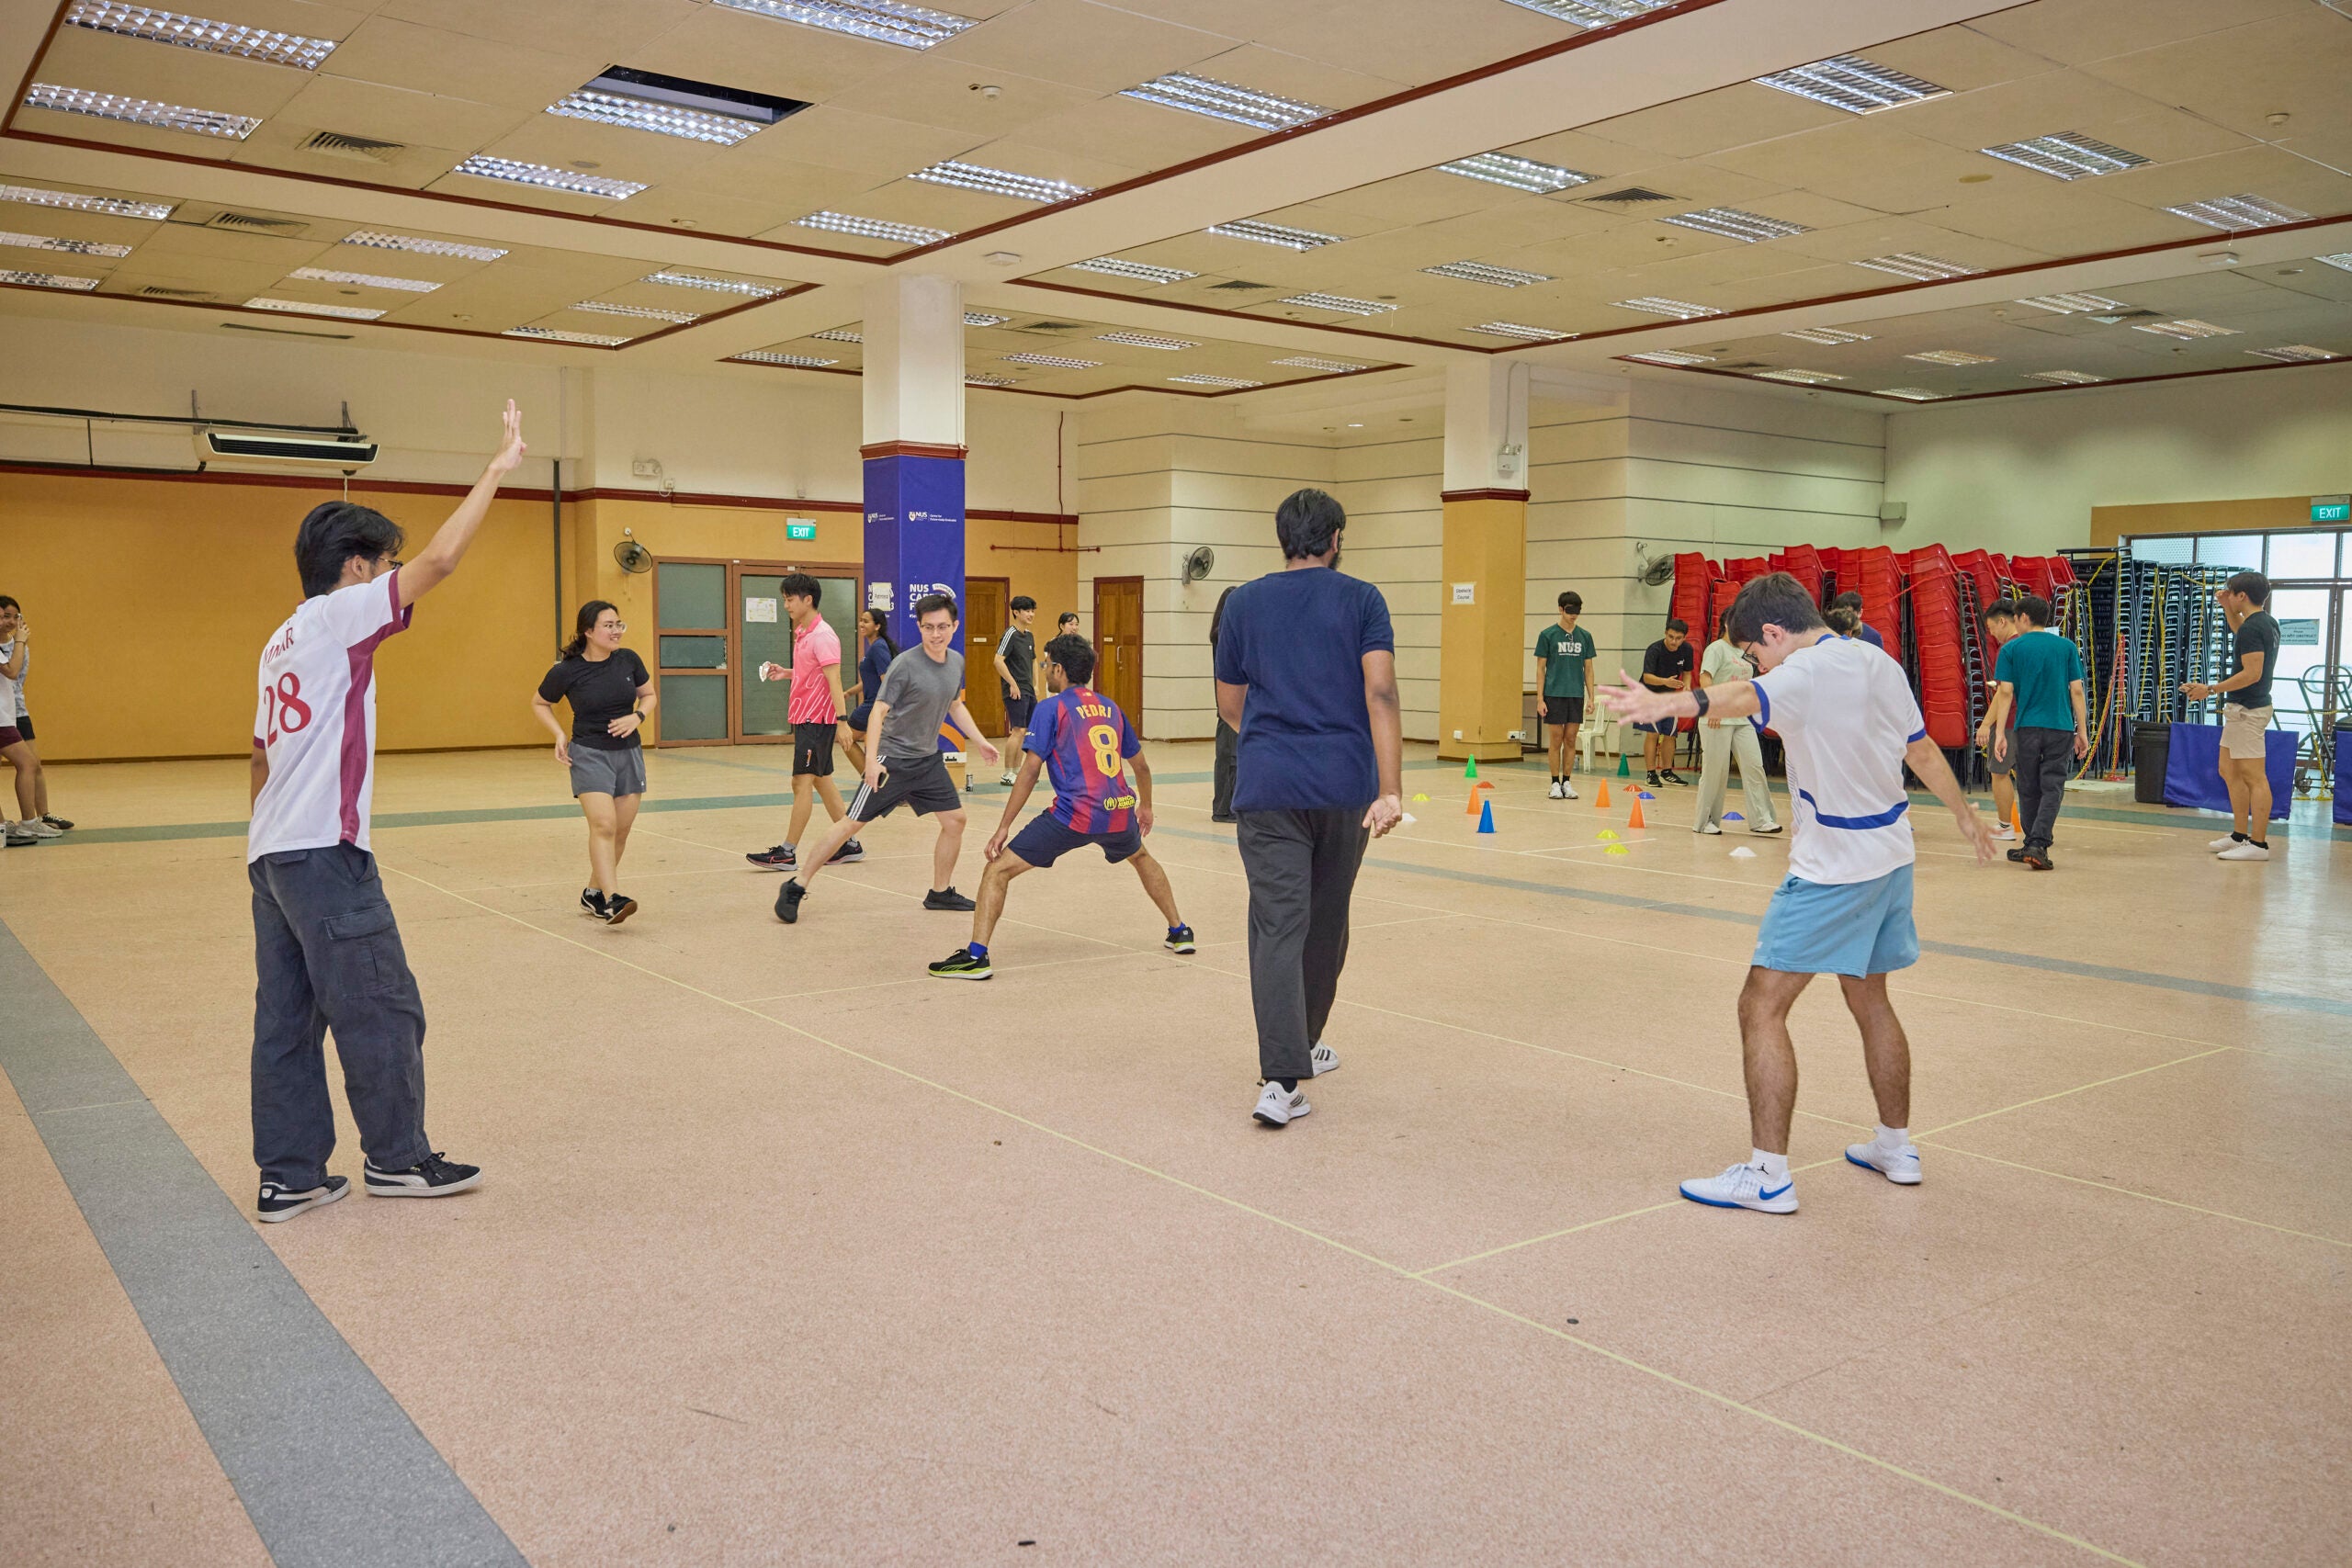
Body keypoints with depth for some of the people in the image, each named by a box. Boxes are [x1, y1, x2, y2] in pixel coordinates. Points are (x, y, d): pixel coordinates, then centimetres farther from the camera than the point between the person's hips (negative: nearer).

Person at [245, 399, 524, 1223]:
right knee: (382, 1011, 1)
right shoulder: (336, 616, -8)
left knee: (287, 1020, 10)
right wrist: (496, 470, -12)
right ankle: (397, 1158, 12)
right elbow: (439, 560, -17)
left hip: (272, 854, 9)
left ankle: (288, 1176, 15)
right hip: (324, 854, -9)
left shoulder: (284, 641, 18)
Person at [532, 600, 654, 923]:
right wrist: (560, 734, -6)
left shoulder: (628, 660, -1)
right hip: (589, 754, -4)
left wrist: (637, 716, -7)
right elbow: (539, 703, 8)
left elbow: (649, 694, 14)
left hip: (628, 753, 4)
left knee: (621, 830, 7)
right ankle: (612, 898, -26)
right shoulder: (567, 671, -9)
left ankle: (593, 893, 24)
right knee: (603, 824, -20)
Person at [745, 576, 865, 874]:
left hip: (817, 719, -10)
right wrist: (786, 673, 9)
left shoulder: (822, 636, -15)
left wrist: (841, 721, -26)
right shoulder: (802, 634, 13)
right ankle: (850, 844, 20)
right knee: (821, 781, 13)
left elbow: (834, 681, -21)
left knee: (802, 782, -8)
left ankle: (788, 852, -5)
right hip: (805, 717, 10)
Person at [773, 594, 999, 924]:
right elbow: (878, 713, -19)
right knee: (851, 823, -5)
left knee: (955, 820, 5)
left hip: (928, 760, 7)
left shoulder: (956, 662, 3)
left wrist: (980, 741, 18)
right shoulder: (905, 664, -18)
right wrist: (871, 761, -28)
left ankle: (940, 893, 22)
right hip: (891, 759, -7)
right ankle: (795, 887, 4)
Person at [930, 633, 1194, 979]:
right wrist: (1145, 807, 43)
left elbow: (1029, 772, -6)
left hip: (1073, 815, -6)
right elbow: (1142, 766, 26)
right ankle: (1179, 932, 39)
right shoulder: (1111, 708, 17)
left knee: (998, 869, 1)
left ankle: (976, 955, -12)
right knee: (1141, 856, 38)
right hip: (1118, 813, 6)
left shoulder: (1051, 708, 1)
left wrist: (1003, 828, -3)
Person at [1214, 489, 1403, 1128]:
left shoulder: (1243, 603, 8)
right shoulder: (1361, 600, 3)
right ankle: (1304, 1047, 35)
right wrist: (1390, 789, -15)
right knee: (1327, 920, 18)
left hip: (1266, 787, 0)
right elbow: (1380, 693, -11)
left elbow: (1228, 705, 16)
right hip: (1345, 786, 0)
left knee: (1277, 925, -3)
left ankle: (1283, 1077, -16)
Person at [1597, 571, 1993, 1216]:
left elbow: (1741, 697, -43)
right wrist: (1965, 815, 36)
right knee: (1870, 1000, 23)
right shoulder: (1880, 664, 8)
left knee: (1761, 1008, -6)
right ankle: (1897, 1146, 36)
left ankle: (1768, 1174, -6)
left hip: (1832, 870, -9)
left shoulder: (1807, 672, -19)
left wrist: (1665, 702, -62)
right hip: (1890, 856, 9)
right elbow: (1923, 752, 20)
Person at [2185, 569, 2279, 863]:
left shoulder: (2253, 627, -18)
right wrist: (2227, 608, 27)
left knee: (2255, 778, -8)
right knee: (2229, 772, 17)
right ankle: (2240, 836, 22)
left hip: (2247, 710, -11)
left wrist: (2211, 689, -20)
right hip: (2241, 709, 11)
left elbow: (2252, 674, -24)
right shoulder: (2266, 623, 12)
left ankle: (2259, 844, -7)